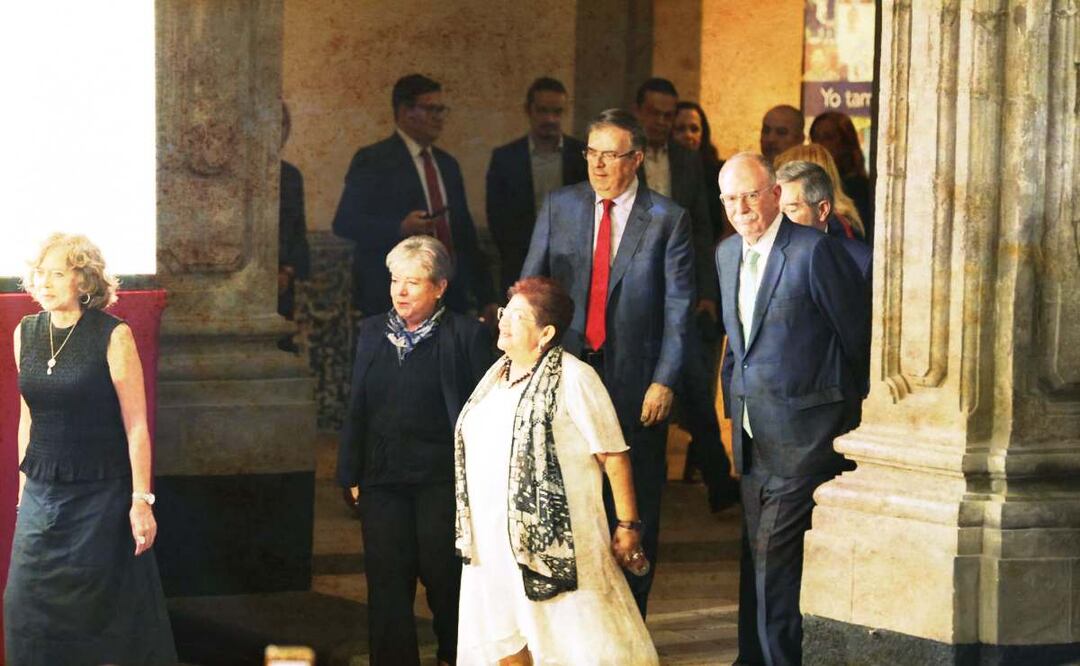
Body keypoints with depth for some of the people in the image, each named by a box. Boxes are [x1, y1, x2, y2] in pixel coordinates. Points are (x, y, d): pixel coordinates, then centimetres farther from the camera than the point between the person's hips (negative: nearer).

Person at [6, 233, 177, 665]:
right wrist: (24, 488, 14)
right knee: (28, 606, 3)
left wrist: (142, 499, -14)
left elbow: (136, 423, -10)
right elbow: (28, 417, 13)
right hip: (43, 495, 5)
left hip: (101, 495, -5)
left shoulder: (113, 336, -10)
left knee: (106, 609, 2)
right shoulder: (25, 334, 5)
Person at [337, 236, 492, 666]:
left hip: (442, 479, -4)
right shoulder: (372, 332, 11)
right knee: (386, 581, 3)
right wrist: (351, 474, 8)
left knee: (443, 574, 3)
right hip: (383, 480, 4)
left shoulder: (465, 335, -3)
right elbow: (357, 409, 12)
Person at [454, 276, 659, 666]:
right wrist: (469, 524, 18)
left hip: (555, 540, -7)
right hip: (494, 541, 8)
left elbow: (614, 456, -11)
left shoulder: (573, 379, -12)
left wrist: (628, 526, -12)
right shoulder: (496, 374, 12)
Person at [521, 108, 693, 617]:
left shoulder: (667, 219, -2)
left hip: (635, 381, -2)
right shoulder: (559, 207, 5)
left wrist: (665, 381, -10)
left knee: (635, 508, 7)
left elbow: (679, 307, -4)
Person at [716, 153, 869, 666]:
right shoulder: (727, 254, 10)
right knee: (756, 551, 13)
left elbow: (857, 335, -6)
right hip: (752, 431, 7)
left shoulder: (814, 250, -13)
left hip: (803, 429, -7)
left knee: (775, 550, -11)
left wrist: (853, 409, 4)